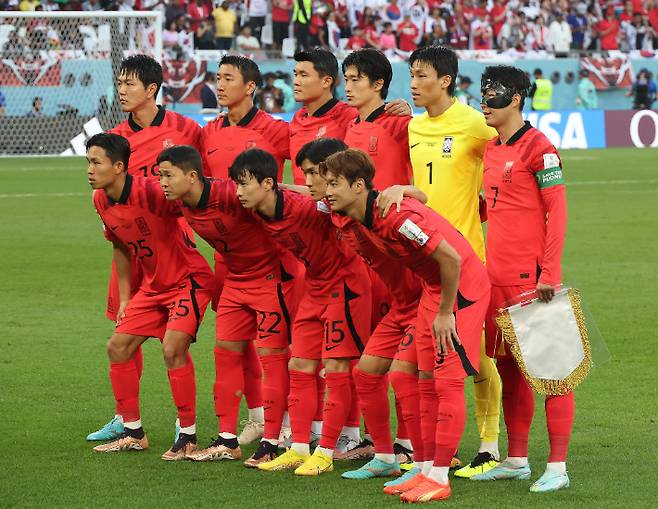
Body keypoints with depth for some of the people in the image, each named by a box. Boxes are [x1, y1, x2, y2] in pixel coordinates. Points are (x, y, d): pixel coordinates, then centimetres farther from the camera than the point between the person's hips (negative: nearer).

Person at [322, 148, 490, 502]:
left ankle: (439, 479, -4)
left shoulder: (395, 216, -28)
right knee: (427, 380, 11)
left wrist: (445, 312, -19)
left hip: (463, 284, -9)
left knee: (448, 380, -8)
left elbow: (450, 258, -27)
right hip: (433, 286, 9)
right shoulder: (364, 217, -3)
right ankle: (428, 469, 18)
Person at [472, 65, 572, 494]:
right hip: (497, 277, 8)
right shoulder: (491, 149, 14)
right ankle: (516, 461, 20)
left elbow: (557, 212, -12)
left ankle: (557, 466, -3)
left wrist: (549, 272, -18)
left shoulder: (537, 146, -10)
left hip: (531, 277, -8)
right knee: (509, 366, 12)